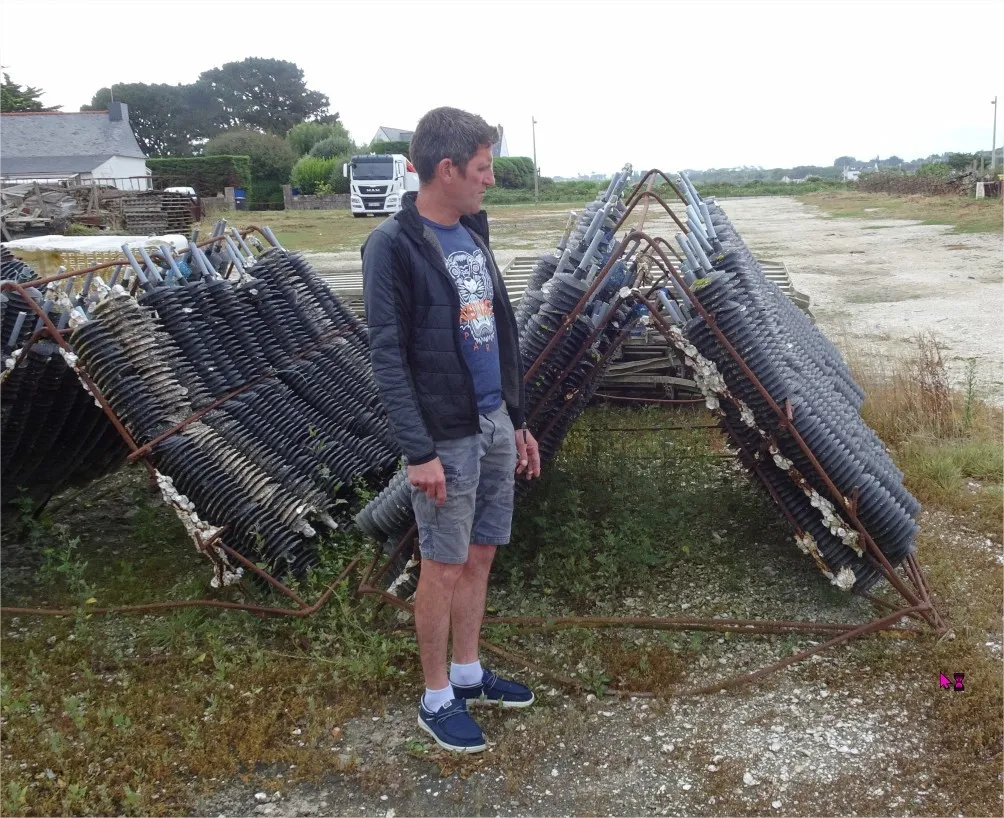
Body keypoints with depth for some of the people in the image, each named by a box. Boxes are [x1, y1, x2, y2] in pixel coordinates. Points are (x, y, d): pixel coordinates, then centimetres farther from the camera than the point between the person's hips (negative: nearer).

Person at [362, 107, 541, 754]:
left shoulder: (473, 234, 10)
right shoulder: (394, 245, -13)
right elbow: (388, 356, -15)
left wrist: (519, 421, 16)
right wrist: (418, 451, -19)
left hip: (496, 426, 7)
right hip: (448, 436, -7)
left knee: (480, 555, 16)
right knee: (444, 567, 4)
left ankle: (469, 674, 32)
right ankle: (437, 699, 20)